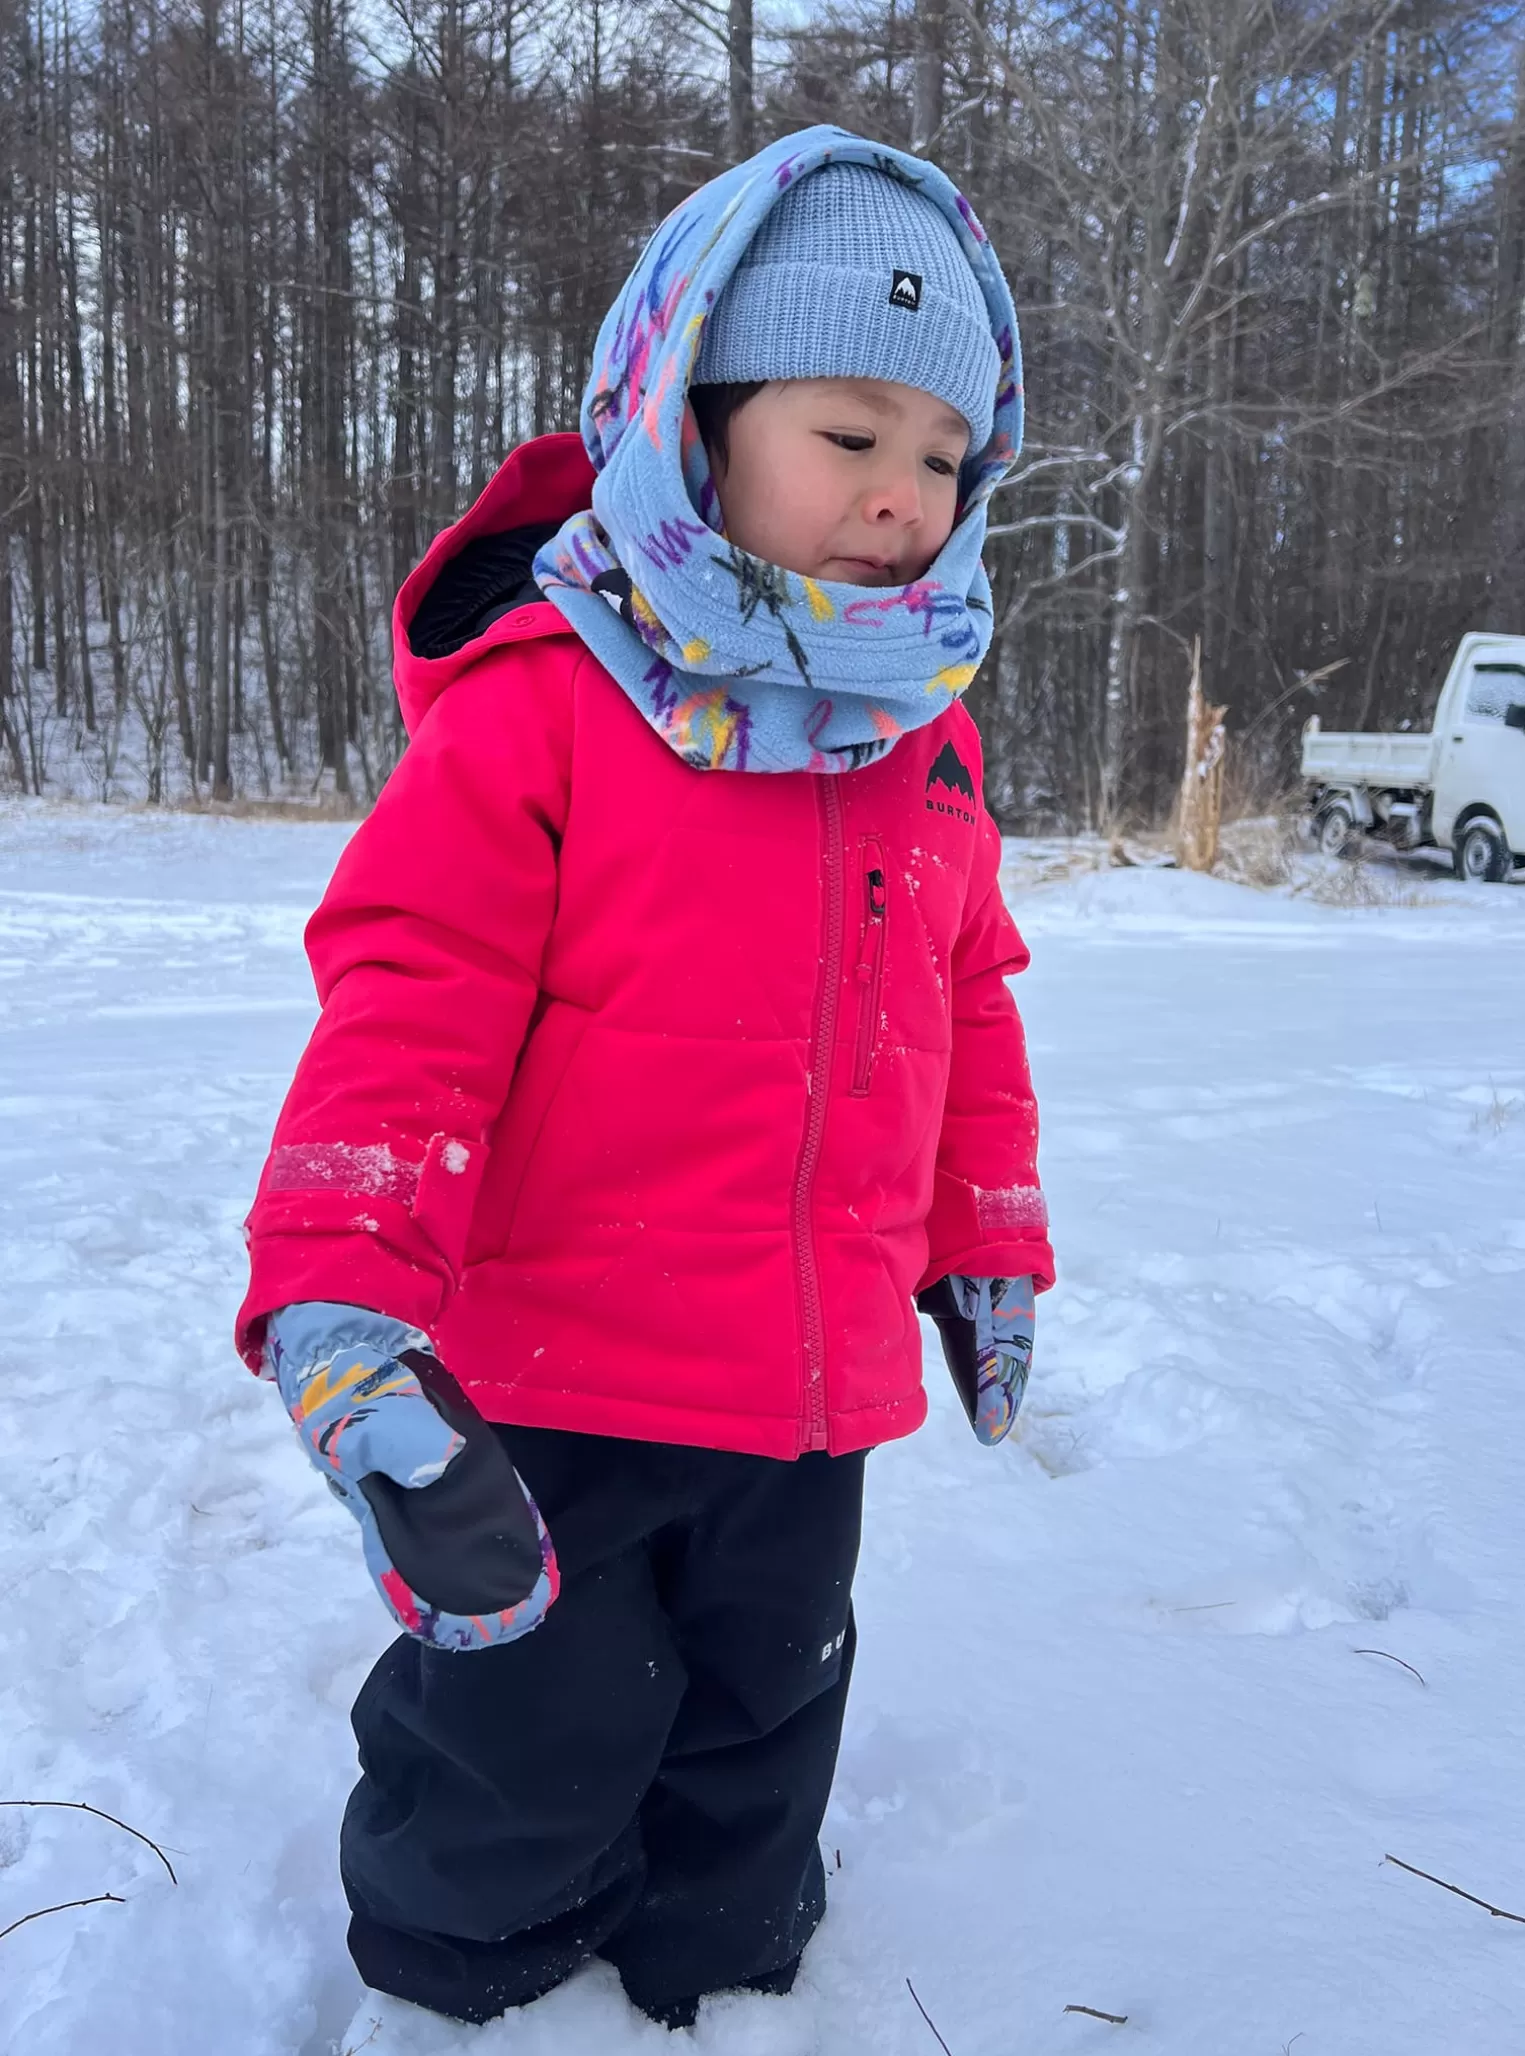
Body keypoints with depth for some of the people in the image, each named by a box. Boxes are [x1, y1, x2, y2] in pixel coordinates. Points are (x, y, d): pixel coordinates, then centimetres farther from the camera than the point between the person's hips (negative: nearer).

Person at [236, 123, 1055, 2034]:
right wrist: (341, 1304, -29)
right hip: (557, 1388, -5)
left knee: (761, 1725, 23)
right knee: (535, 1738, 12)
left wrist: (987, 1245, 20)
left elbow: (966, 1004, 15)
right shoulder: (538, 702, -14)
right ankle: (446, 1970, 44)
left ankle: (719, 1972, 49)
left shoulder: (922, 745, 5)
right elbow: (408, 1001, -19)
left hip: (813, 1396, 6)